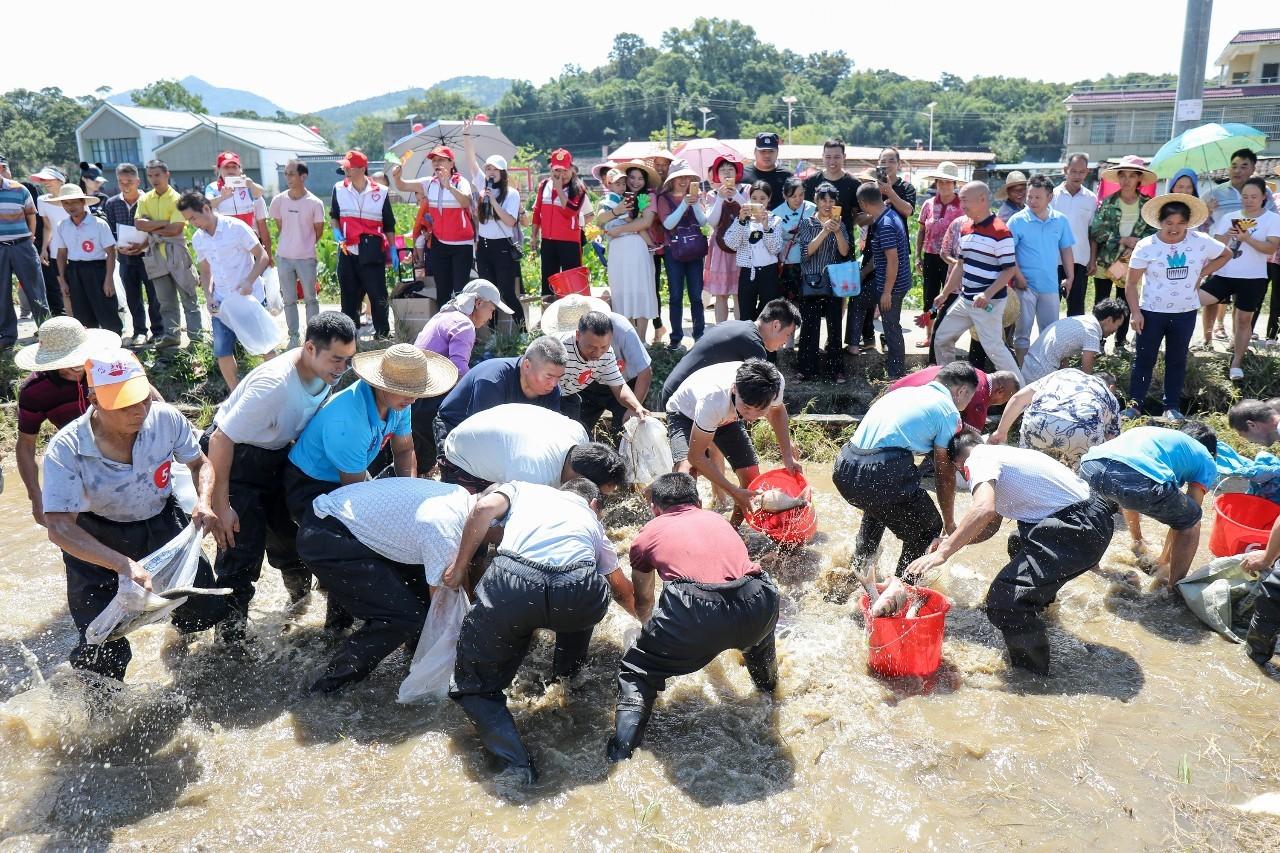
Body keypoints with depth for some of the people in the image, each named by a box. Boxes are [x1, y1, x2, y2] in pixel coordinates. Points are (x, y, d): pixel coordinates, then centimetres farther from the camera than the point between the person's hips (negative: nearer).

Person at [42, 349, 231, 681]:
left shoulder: (166, 418, -20)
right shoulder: (65, 450, -26)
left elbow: (199, 463, -2)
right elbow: (60, 528, -30)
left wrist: (204, 502, -23)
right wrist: (123, 564, -43)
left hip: (162, 526, 3)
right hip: (95, 543, -3)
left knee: (209, 608, 6)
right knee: (105, 651, -5)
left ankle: (182, 631, 45)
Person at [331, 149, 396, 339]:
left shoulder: (381, 192, -1)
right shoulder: (339, 189, 5)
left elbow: (389, 224, 7)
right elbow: (333, 215, 17)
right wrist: (336, 231, -2)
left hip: (372, 252, -2)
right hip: (347, 251, 3)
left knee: (378, 294, 0)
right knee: (349, 294, 10)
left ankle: (382, 332, 11)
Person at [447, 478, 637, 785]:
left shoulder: (522, 489, 33)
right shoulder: (591, 519, 36)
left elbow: (485, 508, 9)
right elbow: (622, 590, 47)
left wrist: (459, 566, 18)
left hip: (511, 587, -2)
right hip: (578, 596, 2)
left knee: (474, 686, 17)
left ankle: (516, 765, -2)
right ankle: (567, 673, 49)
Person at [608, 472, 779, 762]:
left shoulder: (648, 534, 24)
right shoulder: (717, 518, 32)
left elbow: (642, 602, 42)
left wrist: (647, 623, 67)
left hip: (694, 616, -3)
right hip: (756, 605, 3)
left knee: (635, 673, 21)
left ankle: (621, 757, 6)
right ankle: (768, 689, 58)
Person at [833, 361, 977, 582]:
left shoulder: (904, 391, 27)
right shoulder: (949, 411, 7)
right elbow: (945, 473, 10)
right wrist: (949, 523, 23)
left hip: (844, 470, 8)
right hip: (883, 476, -8)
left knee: (877, 507, 39)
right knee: (927, 530, 16)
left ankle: (857, 571, 41)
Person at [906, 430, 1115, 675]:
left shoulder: (979, 458, -7)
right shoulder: (1002, 453, 22)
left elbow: (984, 509, -27)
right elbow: (992, 521, 29)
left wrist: (943, 552, -27)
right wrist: (952, 541, 28)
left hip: (1078, 531, -11)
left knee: (1003, 601, -17)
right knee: (1020, 545, 37)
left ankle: (1034, 675, -4)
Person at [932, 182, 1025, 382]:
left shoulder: (1000, 232, -16)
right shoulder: (965, 229, 10)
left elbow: (1009, 269, -16)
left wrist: (987, 294, -26)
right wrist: (945, 294, 20)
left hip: (989, 303, -9)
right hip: (965, 299, 9)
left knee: (994, 348, -12)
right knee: (941, 338, 14)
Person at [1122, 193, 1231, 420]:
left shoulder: (1201, 242, -6)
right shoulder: (1146, 246, -11)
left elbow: (1226, 254, 13)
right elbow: (1131, 284, -8)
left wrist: (1202, 274, -1)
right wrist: (1135, 312, -16)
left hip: (1185, 314, 2)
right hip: (1151, 312, -2)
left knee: (1177, 361, 12)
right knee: (1144, 359, 3)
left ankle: (1172, 406, 21)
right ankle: (1134, 404, 12)